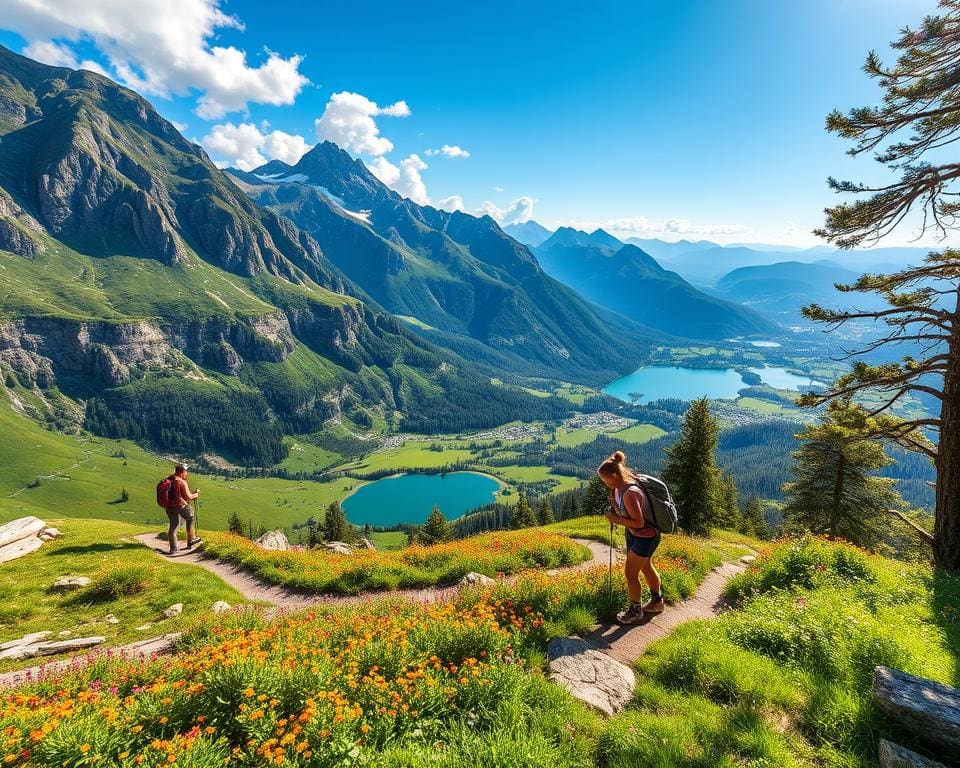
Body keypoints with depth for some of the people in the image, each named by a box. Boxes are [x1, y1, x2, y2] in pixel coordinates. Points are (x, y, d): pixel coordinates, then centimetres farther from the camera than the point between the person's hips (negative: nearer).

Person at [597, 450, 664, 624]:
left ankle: (635, 611, 21)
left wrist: (616, 519, -25)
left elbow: (639, 522, -31)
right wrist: (615, 509, -12)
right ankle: (657, 602, 46)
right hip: (635, 534, 9)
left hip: (645, 537, -9)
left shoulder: (630, 493, -35)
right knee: (646, 567, 25)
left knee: (630, 573, 1)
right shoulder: (620, 487, -7)